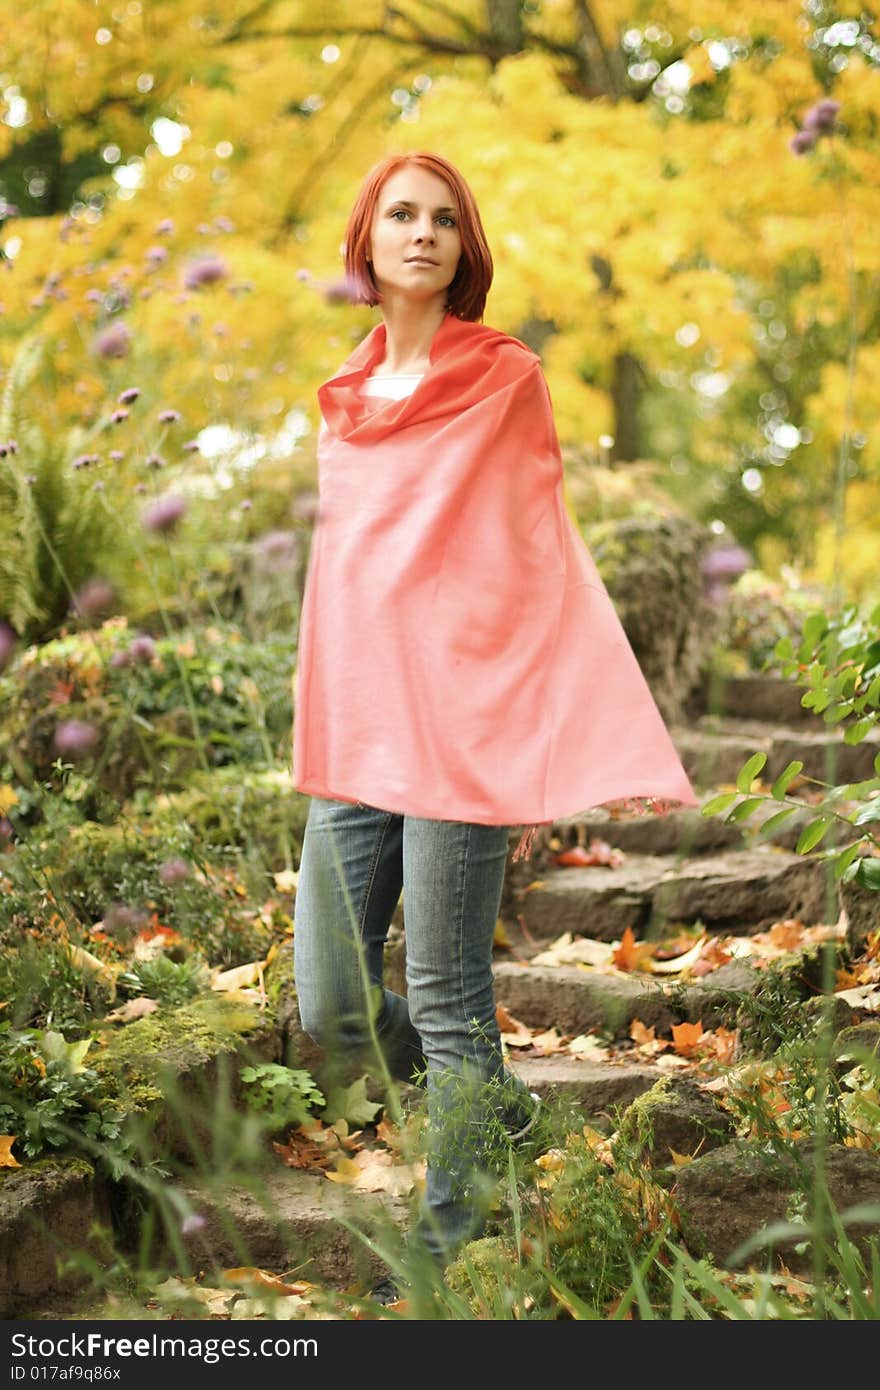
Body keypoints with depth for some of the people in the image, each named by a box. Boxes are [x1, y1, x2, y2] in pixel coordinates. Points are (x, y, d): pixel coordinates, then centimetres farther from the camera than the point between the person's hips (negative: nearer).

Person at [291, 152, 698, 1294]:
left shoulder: (505, 378, 0)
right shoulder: (347, 397, 15)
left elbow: (543, 565, -3)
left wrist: (554, 753, -11)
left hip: (460, 725, -5)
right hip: (352, 729, 5)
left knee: (445, 999, -1)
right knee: (333, 1011, 6)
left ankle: (448, 1235, 18)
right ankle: (492, 1096, 35)